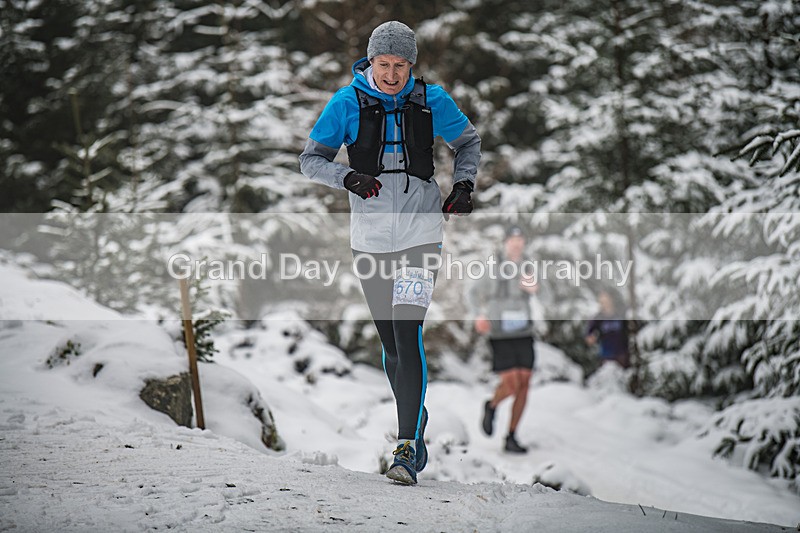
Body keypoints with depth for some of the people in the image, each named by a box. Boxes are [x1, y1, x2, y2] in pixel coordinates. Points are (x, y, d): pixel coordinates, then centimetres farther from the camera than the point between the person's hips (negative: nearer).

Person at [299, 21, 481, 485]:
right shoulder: (347, 103, -3)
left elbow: (469, 141, 15)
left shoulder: (431, 101, -1)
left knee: (407, 333, -15)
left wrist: (464, 185, -2)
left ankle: (408, 449, -16)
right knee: (391, 342, 9)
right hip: (370, 234, 2)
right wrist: (348, 177, -18)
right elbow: (311, 159, 1)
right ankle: (415, 430, 26)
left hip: (421, 232, -2)